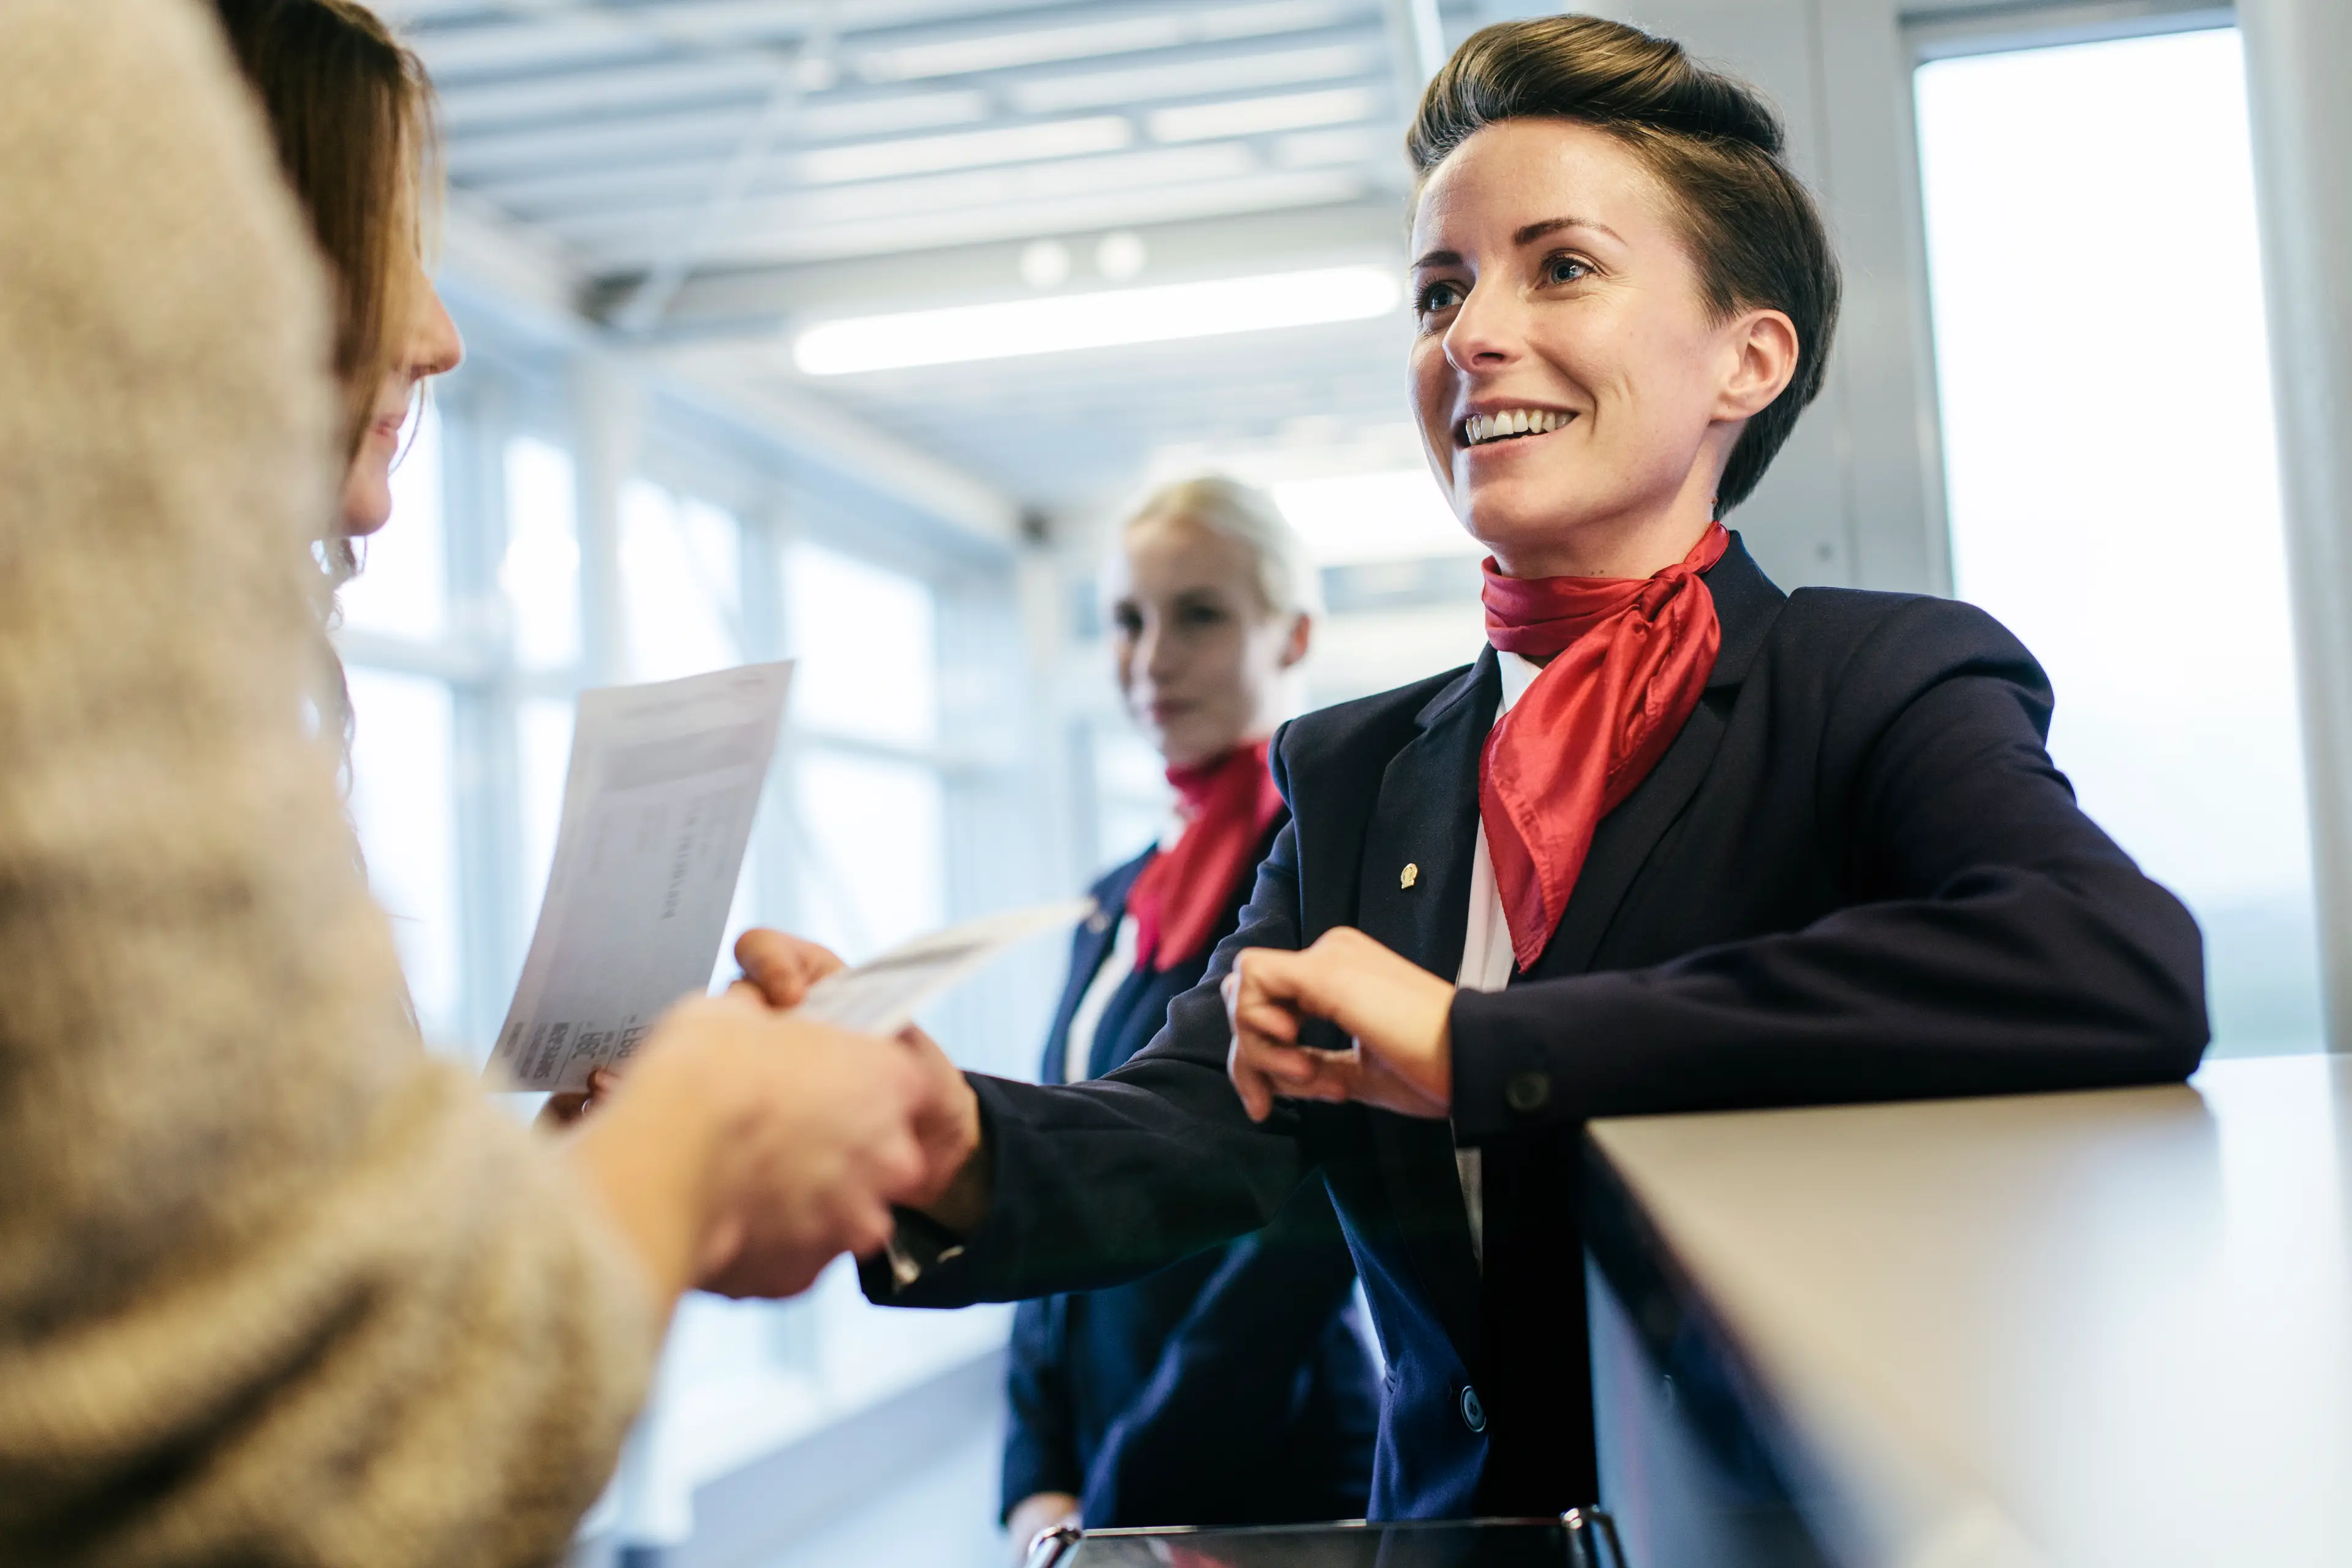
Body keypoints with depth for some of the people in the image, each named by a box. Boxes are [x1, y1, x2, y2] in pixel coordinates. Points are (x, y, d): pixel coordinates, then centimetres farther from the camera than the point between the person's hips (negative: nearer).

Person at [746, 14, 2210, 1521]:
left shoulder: (1886, 680, -6)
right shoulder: (1354, 773, 8)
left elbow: (2132, 972, -26)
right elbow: (1198, 1135, -3)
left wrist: (1473, 1040, -24)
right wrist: (952, 1150, -26)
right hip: (1455, 1524, 4)